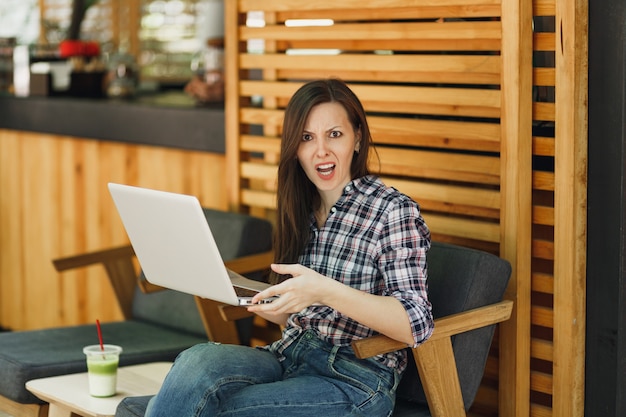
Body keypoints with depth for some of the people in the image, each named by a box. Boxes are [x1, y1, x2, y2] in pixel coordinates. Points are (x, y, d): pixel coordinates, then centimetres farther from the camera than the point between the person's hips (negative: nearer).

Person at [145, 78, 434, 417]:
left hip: (355, 381, -6)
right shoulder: (302, 211, 14)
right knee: (197, 360, -27)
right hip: (290, 358, 6)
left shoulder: (395, 211, -7)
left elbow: (416, 326, -18)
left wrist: (326, 291, -29)